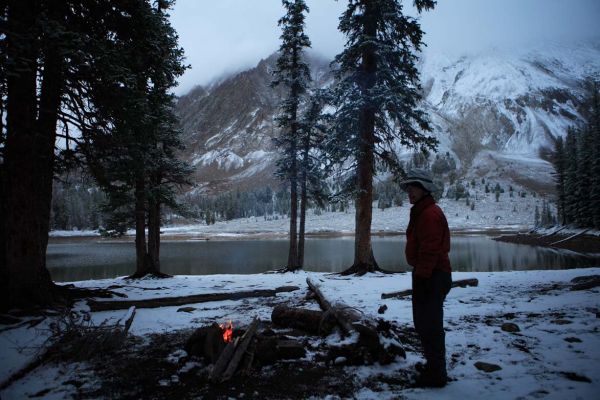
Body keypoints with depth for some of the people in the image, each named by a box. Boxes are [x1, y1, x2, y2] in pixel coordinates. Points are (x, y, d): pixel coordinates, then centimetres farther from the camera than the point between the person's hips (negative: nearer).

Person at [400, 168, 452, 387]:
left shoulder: (429, 214, -18)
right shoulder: (421, 212, 16)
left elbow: (429, 251, -23)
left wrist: (420, 277, -21)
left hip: (431, 277, -11)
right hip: (428, 275, 11)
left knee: (430, 325, -3)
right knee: (424, 322, 20)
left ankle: (436, 373, 8)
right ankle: (433, 366, 34)